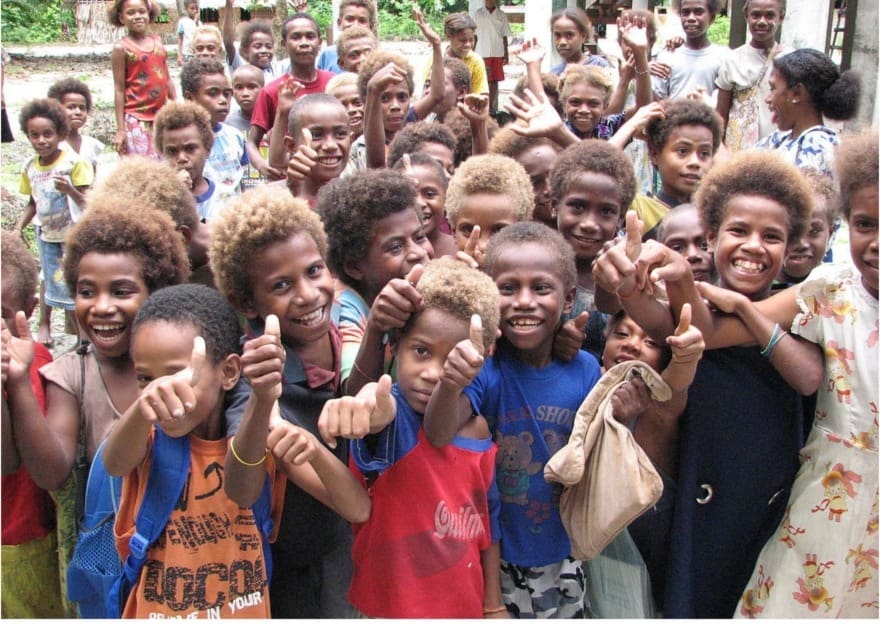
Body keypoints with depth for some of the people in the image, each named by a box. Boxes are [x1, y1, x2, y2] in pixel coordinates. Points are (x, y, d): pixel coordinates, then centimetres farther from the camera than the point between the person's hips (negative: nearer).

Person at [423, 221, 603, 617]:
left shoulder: (584, 370, -9)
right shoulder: (484, 368, -19)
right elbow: (438, 436, -34)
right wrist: (450, 385, -52)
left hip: (561, 552, 3)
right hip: (494, 557, -3)